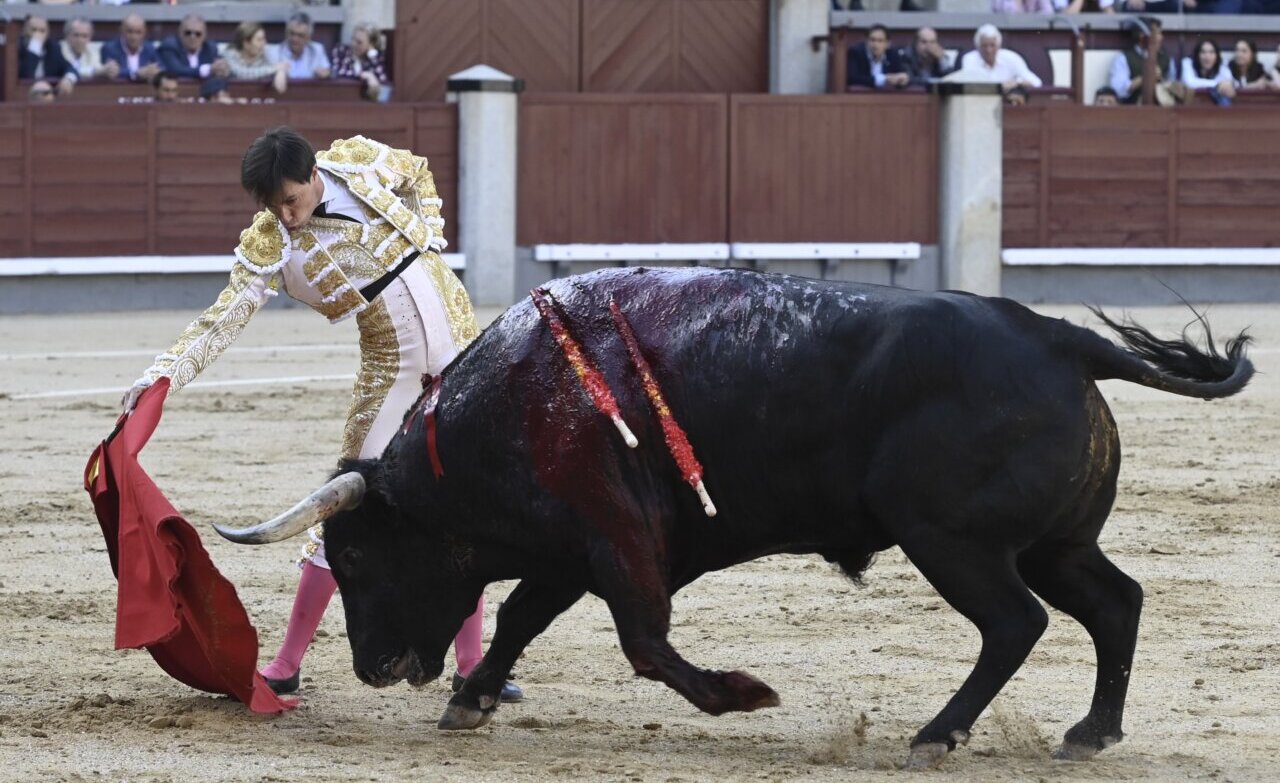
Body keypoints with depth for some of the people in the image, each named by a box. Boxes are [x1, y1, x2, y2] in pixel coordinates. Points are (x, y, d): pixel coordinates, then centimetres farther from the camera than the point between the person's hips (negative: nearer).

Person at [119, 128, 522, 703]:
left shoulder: (360, 161, -9)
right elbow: (224, 318, -25)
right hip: (391, 365, -2)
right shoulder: (269, 245, -15)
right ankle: (286, 665, 2)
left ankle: (471, 665, 9)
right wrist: (166, 371, -39)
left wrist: (431, 241, -1)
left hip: (458, 333, 2)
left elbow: (419, 177, 13)